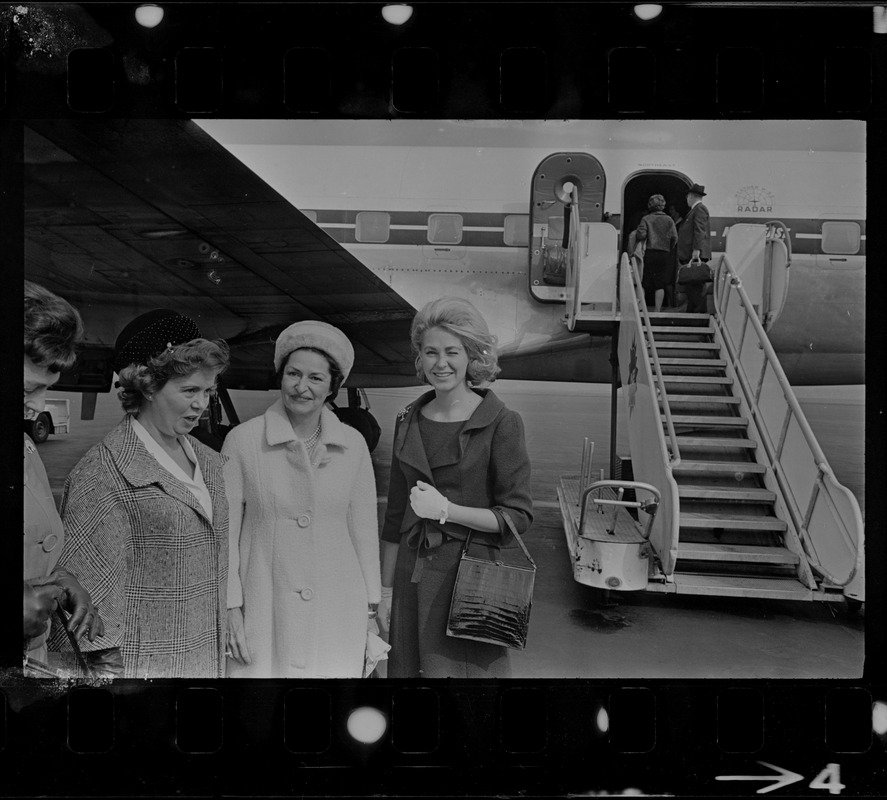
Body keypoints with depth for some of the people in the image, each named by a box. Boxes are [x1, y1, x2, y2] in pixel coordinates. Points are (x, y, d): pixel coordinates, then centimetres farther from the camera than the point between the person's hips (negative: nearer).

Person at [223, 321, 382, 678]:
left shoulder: (353, 445, 1)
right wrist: (231, 608, -4)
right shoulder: (243, 440, -6)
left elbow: (364, 531, 5)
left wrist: (370, 609, 7)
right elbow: (226, 532, -2)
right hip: (264, 613, -1)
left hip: (337, 612, 2)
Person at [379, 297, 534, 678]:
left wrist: (446, 510, -16)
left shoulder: (502, 423, -7)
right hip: (415, 576, 5)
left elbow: (518, 516, -8)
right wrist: (385, 590, 11)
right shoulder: (408, 421, 8)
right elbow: (396, 515, 12)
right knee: (410, 667, 9)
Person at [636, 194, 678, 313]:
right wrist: (669, 248, 14)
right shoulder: (669, 220, 6)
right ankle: (658, 310, 0)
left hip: (649, 253, -1)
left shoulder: (646, 219, 1)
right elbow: (674, 237, -1)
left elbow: (641, 234, -11)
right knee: (660, 285, 3)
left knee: (643, 282, 5)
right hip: (664, 254, 1)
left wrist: (642, 242, 10)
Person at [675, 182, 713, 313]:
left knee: (696, 284, -10)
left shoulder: (699, 209, -6)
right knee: (690, 284, 8)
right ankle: (691, 310, 10)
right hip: (689, 256, 10)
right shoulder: (695, 210, 24)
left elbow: (700, 231, -16)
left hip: (696, 255, -10)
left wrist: (696, 250, -24)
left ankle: (700, 311, -10)